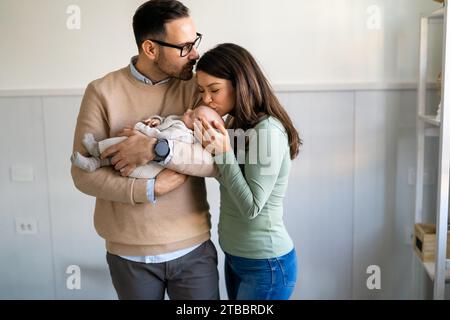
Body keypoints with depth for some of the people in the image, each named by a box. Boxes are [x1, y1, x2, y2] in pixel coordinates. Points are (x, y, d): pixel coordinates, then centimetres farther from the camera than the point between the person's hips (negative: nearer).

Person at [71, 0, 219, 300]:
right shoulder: (102, 92, -7)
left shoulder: (195, 87, -4)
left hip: (193, 248, 1)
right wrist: (152, 188, -20)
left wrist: (159, 149, -26)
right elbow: (84, 174, -9)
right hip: (129, 253, 0)